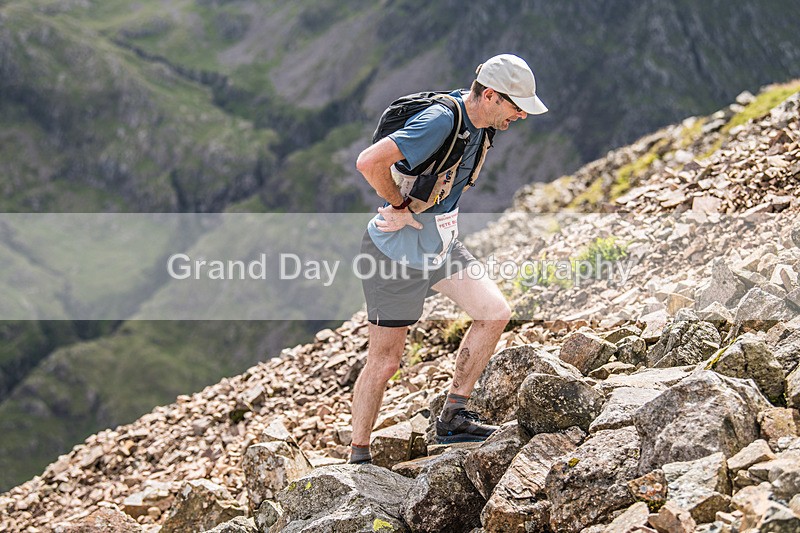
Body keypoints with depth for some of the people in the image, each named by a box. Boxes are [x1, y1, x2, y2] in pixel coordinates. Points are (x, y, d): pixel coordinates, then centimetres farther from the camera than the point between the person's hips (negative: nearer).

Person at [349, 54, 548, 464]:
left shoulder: (481, 123, 1)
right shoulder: (441, 121, -27)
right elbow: (369, 162, -36)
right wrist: (400, 205, -21)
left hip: (441, 243, 8)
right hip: (397, 252, -8)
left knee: (495, 312, 0)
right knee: (385, 360, 0)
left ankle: (452, 418, 10)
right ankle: (358, 456, 15)